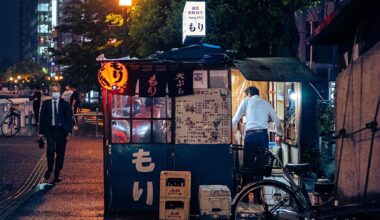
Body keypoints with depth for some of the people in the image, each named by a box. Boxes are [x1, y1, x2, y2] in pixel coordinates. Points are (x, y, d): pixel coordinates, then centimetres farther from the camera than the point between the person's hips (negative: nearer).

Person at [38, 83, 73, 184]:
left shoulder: (65, 104, 3)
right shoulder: (46, 104, 5)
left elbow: (69, 119, 3)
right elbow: (42, 118, 6)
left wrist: (69, 132, -5)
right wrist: (41, 132, 0)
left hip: (61, 130, 1)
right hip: (50, 130, -1)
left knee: (60, 153, 3)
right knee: (50, 149, -20)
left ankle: (57, 175, 14)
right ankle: (49, 172, -4)